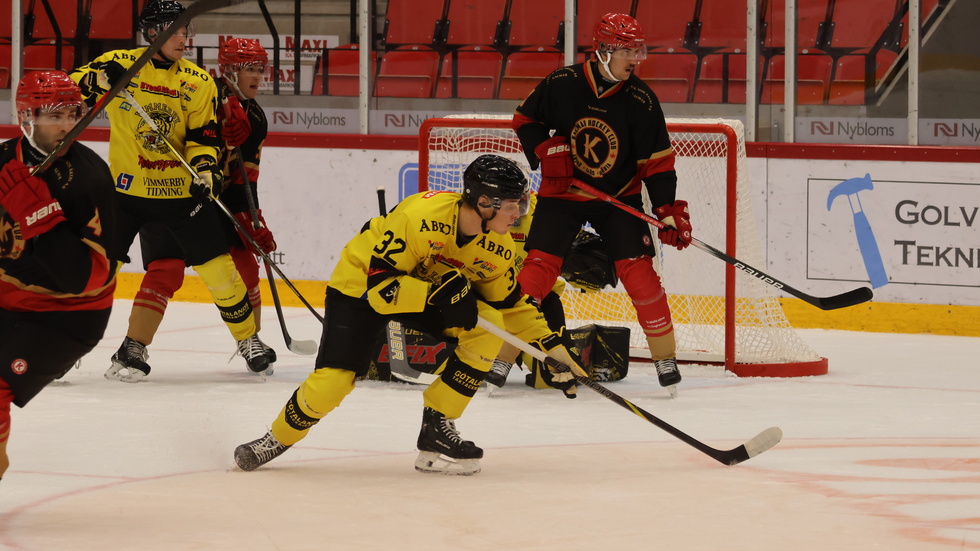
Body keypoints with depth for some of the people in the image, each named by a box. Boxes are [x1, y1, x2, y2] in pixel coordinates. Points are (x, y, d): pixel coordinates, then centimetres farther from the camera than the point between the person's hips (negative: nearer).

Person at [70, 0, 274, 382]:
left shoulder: (198, 82, 1)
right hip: (124, 189, -1)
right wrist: (96, 80, -27)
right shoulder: (119, 64, -5)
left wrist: (205, 170, -18)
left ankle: (248, 338, 18)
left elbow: (203, 136, 0)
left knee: (218, 266, 0)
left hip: (179, 192, 1)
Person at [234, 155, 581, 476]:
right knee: (332, 382, -20)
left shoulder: (497, 246, -14)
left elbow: (511, 305, 1)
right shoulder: (420, 216, -35)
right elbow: (380, 285, -35)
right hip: (361, 284, -6)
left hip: (433, 286, 6)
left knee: (489, 326, -20)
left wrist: (552, 346, -8)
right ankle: (278, 439, 12)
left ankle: (437, 430, -10)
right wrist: (435, 294, -47)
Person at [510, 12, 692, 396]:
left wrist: (669, 211, -15)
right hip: (562, 192, -1)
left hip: (619, 197, 1)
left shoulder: (640, 101, -11)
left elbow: (657, 160, -7)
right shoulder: (561, 85, -13)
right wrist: (545, 151, -15)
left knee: (639, 272, -10)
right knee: (537, 268, -10)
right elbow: (525, 119, 2)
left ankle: (665, 358, 3)